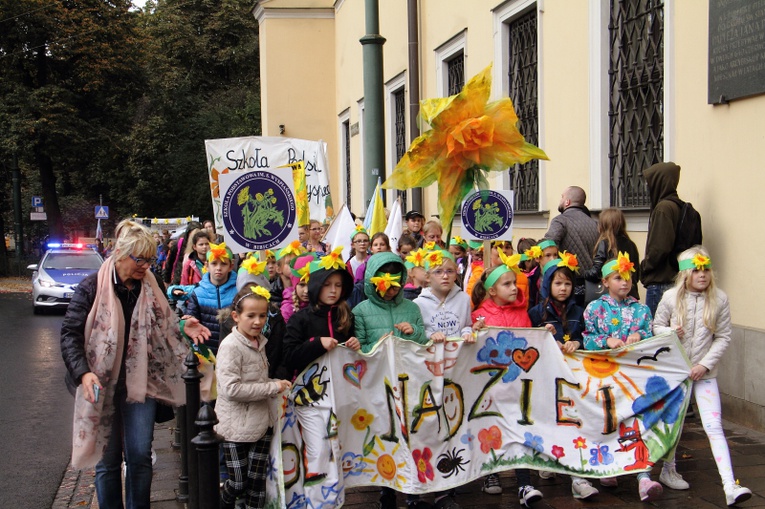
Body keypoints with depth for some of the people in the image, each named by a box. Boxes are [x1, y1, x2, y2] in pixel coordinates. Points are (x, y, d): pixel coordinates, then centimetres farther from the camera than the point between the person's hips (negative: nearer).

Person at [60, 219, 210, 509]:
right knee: (107, 460, 8)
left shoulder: (150, 287, 2)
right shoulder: (93, 287, -10)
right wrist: (83, 373, -22)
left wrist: (182, 327, -6)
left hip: (140, 383, 3)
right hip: (101, 386, -3)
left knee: (140, 455, 1)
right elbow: (70, 333, -10)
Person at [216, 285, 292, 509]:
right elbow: (231, 389, -26)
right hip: (237, 427, -7)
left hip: (261, 422, 7)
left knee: (258, 481, 11)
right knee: (239, 483, 4)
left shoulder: (260, 342, 8)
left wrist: (277, 383, 1)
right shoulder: (230, 346, -17)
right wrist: (272, 388, -21)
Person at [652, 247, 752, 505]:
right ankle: (668, 470, 34)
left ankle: (730, 487, -11)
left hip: (705, 372, 0)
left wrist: (705, 364, -12)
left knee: (714, 427, -7)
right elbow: (656, 326, 4)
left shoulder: (719, 299, -6)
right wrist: (670, 332, -18)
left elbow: (723, 337, -3)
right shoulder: (671, 297, -6)